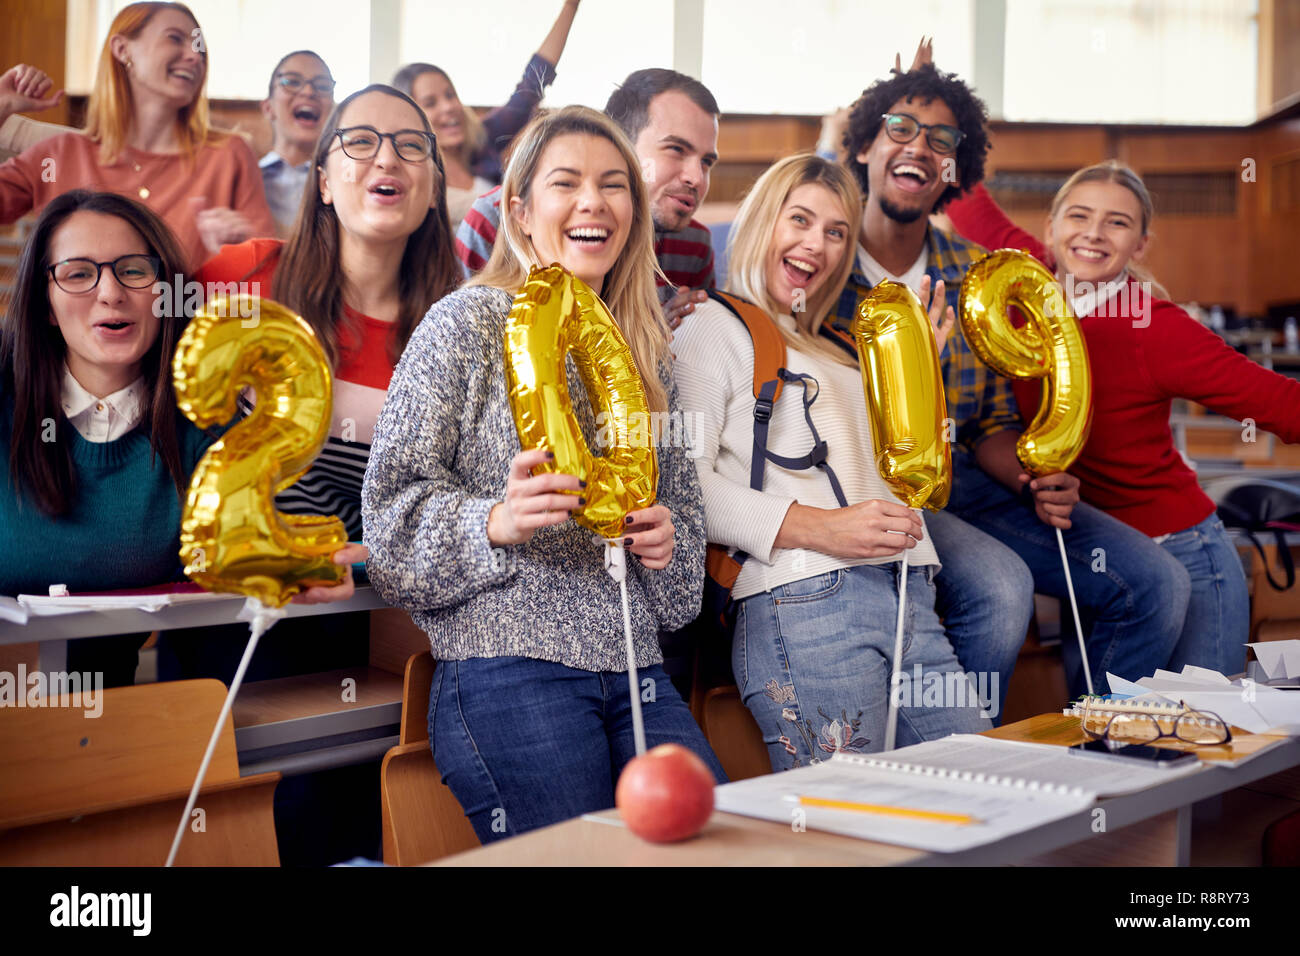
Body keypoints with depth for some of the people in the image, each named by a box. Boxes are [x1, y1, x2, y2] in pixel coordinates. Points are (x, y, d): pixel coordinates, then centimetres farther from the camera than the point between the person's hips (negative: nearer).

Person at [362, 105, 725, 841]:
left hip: (637, 669, 6)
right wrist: (495, 523, -22)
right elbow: (396, 499, -4)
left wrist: (667, 541, 1)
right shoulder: (468, 324, 0)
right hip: (507, 667, -5)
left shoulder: (645, 348, 17)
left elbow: (685, 500, 24)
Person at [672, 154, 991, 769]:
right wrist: (815, 528, -17)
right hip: (802, 600, -8)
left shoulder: (832, 351, 29)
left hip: (909, 598, 8)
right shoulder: (713, 329, 5)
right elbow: (686, 483, -9)